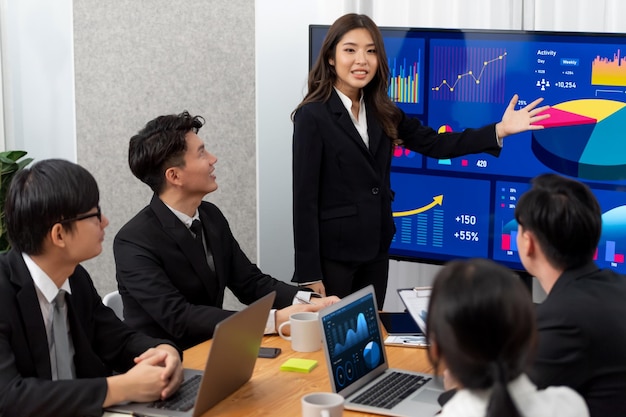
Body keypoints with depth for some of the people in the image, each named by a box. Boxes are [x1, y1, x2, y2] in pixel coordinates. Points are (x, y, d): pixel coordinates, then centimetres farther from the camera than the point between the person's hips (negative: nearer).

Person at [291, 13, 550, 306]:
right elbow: (305, 198, -14)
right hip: (332, 252, -6)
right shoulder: (313, 116, -13)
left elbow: (433, 144, 7)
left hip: (376, 249, 7)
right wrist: (309, 273, -15)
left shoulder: (380, 111, 7)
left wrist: (500, 130, -2)